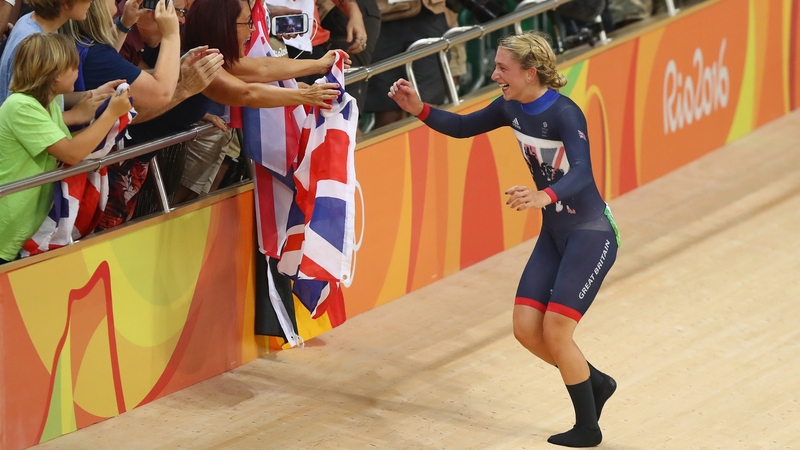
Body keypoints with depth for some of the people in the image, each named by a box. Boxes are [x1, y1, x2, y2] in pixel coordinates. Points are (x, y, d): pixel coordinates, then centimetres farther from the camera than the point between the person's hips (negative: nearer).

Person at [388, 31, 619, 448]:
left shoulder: (564, 113, -25)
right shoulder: (512, 107, -2)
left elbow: (581, 173, -39)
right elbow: (464, 126, 13)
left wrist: (545, 196, -58)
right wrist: (419, 109, -5)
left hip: (591, 234, -8)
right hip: (554, 233, 8)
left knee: (555, 330, -10)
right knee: (526, 328, 1)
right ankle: (595, 382, 26)